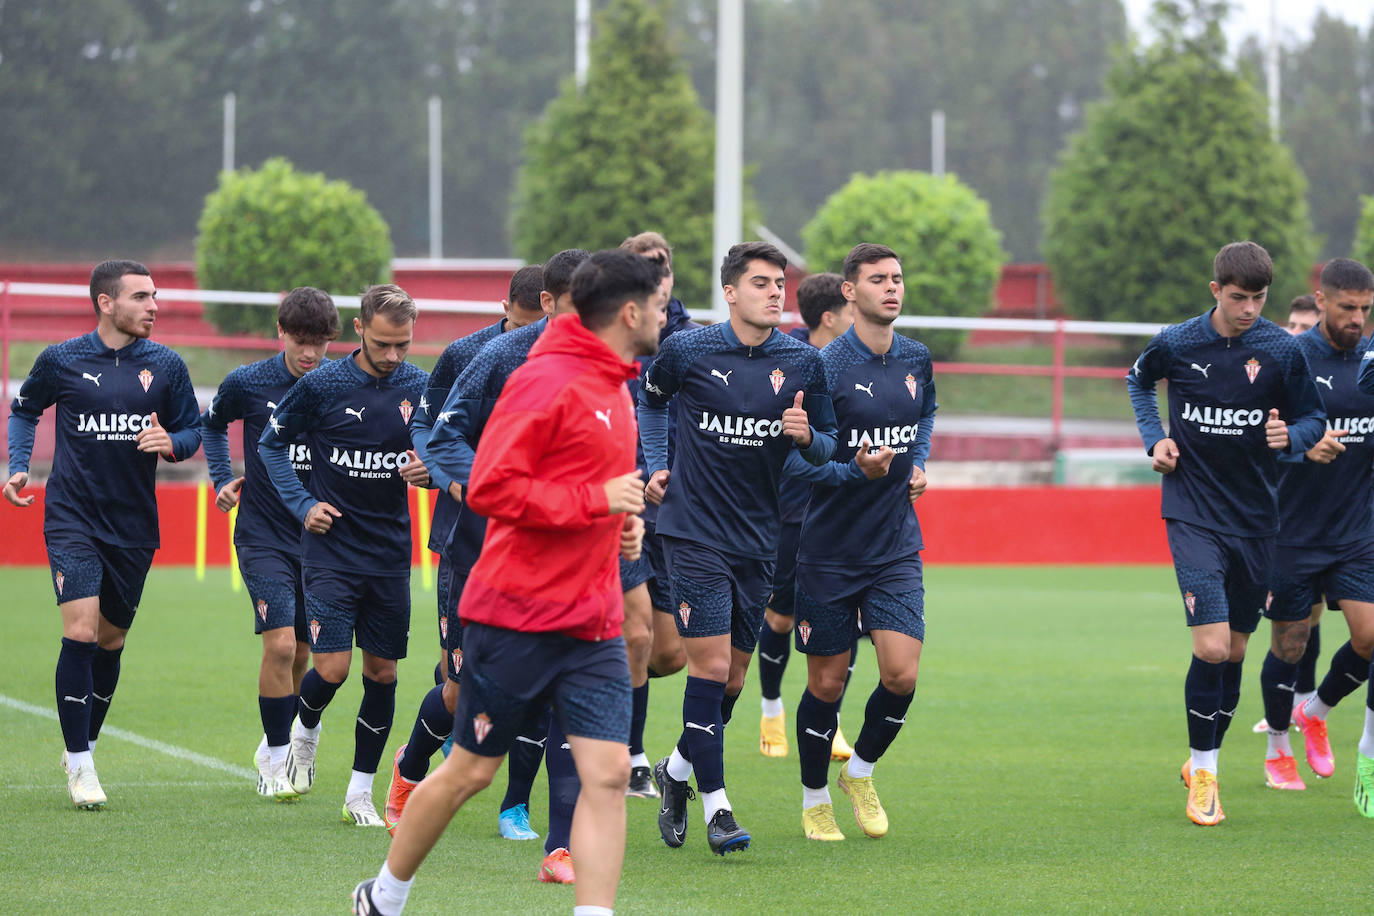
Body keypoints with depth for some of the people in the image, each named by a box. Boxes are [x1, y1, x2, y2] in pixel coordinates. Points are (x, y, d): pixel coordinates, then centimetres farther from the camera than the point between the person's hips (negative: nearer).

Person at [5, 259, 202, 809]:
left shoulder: (167, 367, 2)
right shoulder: (61, 361, -2)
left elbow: (192, 429, 11)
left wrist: (172, 443, -11)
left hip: (133, 526, 3)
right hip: (72, 517, -3)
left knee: (111, 639, 11)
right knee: (80, 632, -16)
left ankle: (84, 748, 30)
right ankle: (79, 762, -9)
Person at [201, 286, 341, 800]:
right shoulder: (248, 384, -5)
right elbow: (211, 424, 17)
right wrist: (222, 478, 7)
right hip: (263, 536, -2)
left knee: (301, 655, 9)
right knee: (280, 644, -17)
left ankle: (273, 750, 31)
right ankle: (277, 761, -4)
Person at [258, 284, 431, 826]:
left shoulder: (421, 388, 1)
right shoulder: (322, 385, -7)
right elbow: (271, 444, 6)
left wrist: (429, 470, -10)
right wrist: (302, 504, -4)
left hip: (391, 552, 3)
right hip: (331, 548, -3)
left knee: (382, 672, 4)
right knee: (332, 667, -12)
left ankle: (360, 792, 15)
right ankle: (306, 730, 22)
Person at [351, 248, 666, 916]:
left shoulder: (613, 388, 15)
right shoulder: (546, 381, -14)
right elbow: (490, 486, -21)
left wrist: (620, 523, 10)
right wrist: (598, 500, -20)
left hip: (593, 623, 7)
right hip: (518, 617, -7)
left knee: (608, 775, -6)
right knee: (471, 771, 5)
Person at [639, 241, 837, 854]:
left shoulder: (804, 362, 1)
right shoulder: (688, 350, -4)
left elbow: (828, 446, 9)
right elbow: (650, 396, 17)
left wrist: (807, 435, -13)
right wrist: (656, 465, 11)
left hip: (758, 538, 4)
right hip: (694, 531, -3)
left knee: (733, 675, 9)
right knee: (710, 664, -11)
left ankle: (677, 770, 33)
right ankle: (716, 807, -5)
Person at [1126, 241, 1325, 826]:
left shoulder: (1283, 351, -5)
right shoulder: (1176, 344, -5)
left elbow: (1314, 419, 5)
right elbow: (1138, 379, 18)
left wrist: (1292, 436, -17)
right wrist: (1154, 437, 4)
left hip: (1256, 519, 2)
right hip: (1193, 512, -2)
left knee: (1234, 650, 10)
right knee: (1211, 647, -14)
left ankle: (1205, 759, 30)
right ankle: (1202, 771, 2)